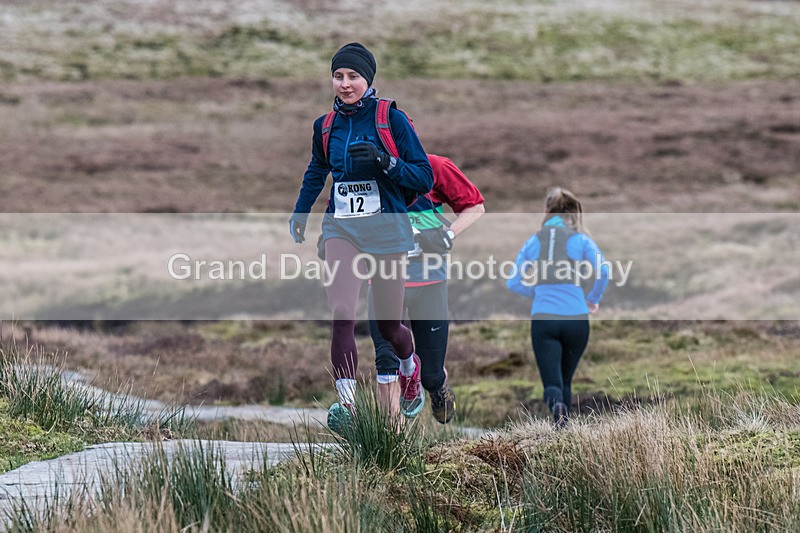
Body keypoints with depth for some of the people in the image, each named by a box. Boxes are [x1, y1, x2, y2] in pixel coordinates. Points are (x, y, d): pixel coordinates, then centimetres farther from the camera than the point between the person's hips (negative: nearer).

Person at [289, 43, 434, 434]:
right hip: (341, 229, 2)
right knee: (342, 313, -20)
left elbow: (425, 177, -6)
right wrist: (300, 212, 28)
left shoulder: (392, 119, -5)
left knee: (388, 324, 9)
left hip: (385, 229, -2)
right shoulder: (326, 126, 8)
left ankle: (410, 365, 44)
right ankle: (346, 402, -24)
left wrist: (384, 161, -20)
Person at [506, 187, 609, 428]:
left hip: (543, 319, 0)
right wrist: (593, 299, 7)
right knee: (566, 380, 19)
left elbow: (513, 282, 9)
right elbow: (603, 271, -10)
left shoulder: (533, 241, 10)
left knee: (552, 382, -3)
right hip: (575, 318, 0)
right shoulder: (580, 239, 3)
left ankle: (556, 403, -37)